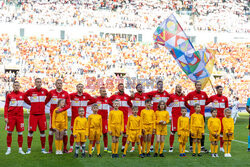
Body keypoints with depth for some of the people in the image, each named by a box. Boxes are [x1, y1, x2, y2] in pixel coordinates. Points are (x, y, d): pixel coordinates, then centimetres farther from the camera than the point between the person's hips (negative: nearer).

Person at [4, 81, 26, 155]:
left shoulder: (22, 94, 4)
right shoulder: (9, 95, 1)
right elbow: (6, 106, 2)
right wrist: (5, 117, -4)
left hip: (19, 116, 1)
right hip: (11, 116, -1)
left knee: (20, 133, 3)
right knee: (9, 133, 1)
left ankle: (20, 149, 12)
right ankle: (9, 149, 11)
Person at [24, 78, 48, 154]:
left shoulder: (44, 91, 3)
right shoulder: (31, 91, -3)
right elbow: (24, 96, 13)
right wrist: (30, 103, 9)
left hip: (42, 114, 2)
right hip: (33, 114, -2)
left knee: (42, 131, 3)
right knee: (31, 131, -1)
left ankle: (43, 149, 12)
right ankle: (29, 149, 9)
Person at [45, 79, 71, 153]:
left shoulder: (65, 93, 3)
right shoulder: (51, 92, 4)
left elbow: (68, 105, -3)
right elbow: (46, 101, 13)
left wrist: (62, 109, -17)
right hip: (53, 114, 0)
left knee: (64, 132, 0)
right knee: (51, 131, -1)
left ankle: (65, 148, 10)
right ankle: (50, 149, 7)